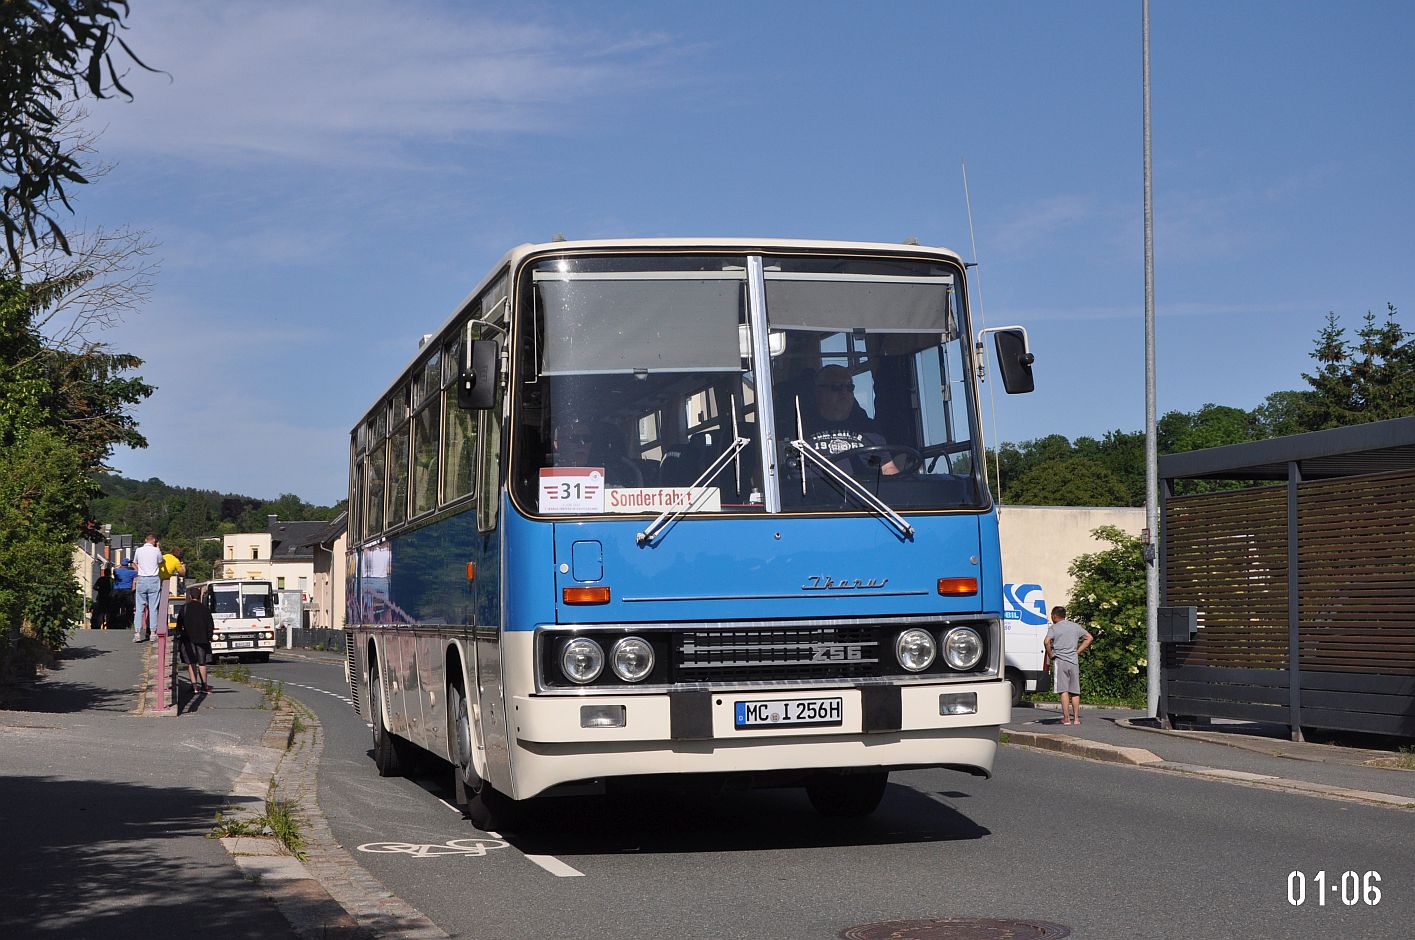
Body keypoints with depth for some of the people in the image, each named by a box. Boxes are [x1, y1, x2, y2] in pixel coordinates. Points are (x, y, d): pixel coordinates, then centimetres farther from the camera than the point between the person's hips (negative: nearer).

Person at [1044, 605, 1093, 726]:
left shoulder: (1053, 628, -4)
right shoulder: (1075, 626, 12)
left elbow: (1046, 642, -20)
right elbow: (1089, 637, 15)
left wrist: (1051, 655, -6)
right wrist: (1078, 651, 12)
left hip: (1060, 661, -4)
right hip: (1074, 661, 4)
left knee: (1064, 691, -5)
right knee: (1075, 691, 9)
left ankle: (1066, 718, -7)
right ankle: (1076, 718, 9)